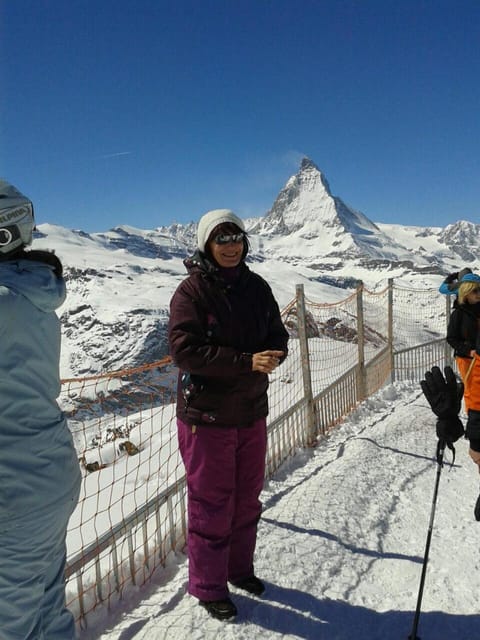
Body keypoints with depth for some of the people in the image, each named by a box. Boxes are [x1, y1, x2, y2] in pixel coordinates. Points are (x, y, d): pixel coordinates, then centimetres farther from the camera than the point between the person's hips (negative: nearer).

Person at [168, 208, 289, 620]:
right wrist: (246, 362, -26)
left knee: (247, 497, 19)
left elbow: (278, 335, 8)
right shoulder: (192, 290, -12)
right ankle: (209, 587, 28)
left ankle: (240, 567, 41)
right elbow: (185, 349, -21)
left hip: (252, 410, 6)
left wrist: (272, 355, -16)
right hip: (207, 414, -5)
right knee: (212, 503, 7)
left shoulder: (256, 287, 5)